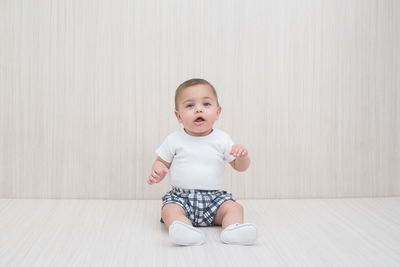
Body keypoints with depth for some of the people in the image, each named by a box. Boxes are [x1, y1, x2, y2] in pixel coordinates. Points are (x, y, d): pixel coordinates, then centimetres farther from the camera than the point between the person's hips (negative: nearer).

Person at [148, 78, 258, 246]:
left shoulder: (222, 139, 3)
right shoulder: (174, 140, 2)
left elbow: (239, 167, 6)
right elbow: (162, 162, 12)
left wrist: (243, 156, -17)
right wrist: (157, 172, -12)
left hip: (214, 196, 2)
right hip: (181, 196, -1)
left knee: (234, 207, -19)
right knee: (169, 210, -29)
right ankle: (186, 230, -50)